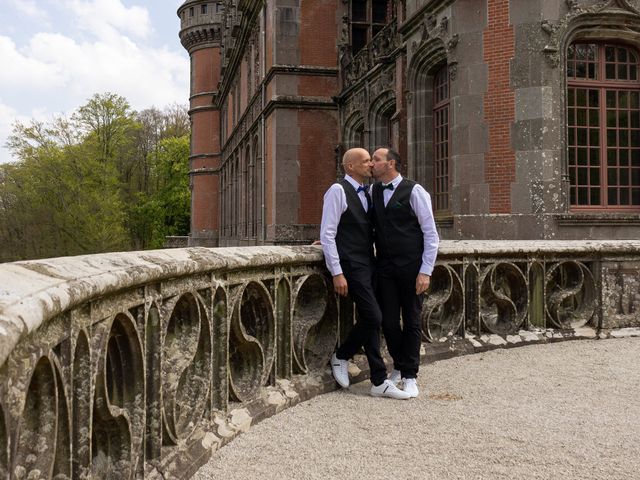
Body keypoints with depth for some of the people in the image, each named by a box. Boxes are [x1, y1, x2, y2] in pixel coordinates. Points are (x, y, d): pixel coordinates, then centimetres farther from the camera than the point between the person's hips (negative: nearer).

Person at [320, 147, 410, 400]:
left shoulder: (366, 192, 15)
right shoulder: (338, 190, -9)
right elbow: (327, 234, -13)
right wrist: (337, 273, -16)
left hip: (368, 264, 8)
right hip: (351, 265, -7)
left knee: (369, 319, 8)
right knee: (373, 317, -12)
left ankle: (379, 383, 17)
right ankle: (341, 356, 7)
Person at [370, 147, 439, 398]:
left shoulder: (414, 191, -6)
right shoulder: (373, 192, 9)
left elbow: (431, 234, -6)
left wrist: (425, 271, -12)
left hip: (411, 267, -4)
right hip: (385, 267, 4)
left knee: (412, 321, 5)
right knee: (389, 321, 6)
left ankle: (409, 376, 18)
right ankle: (399, 366, 31)